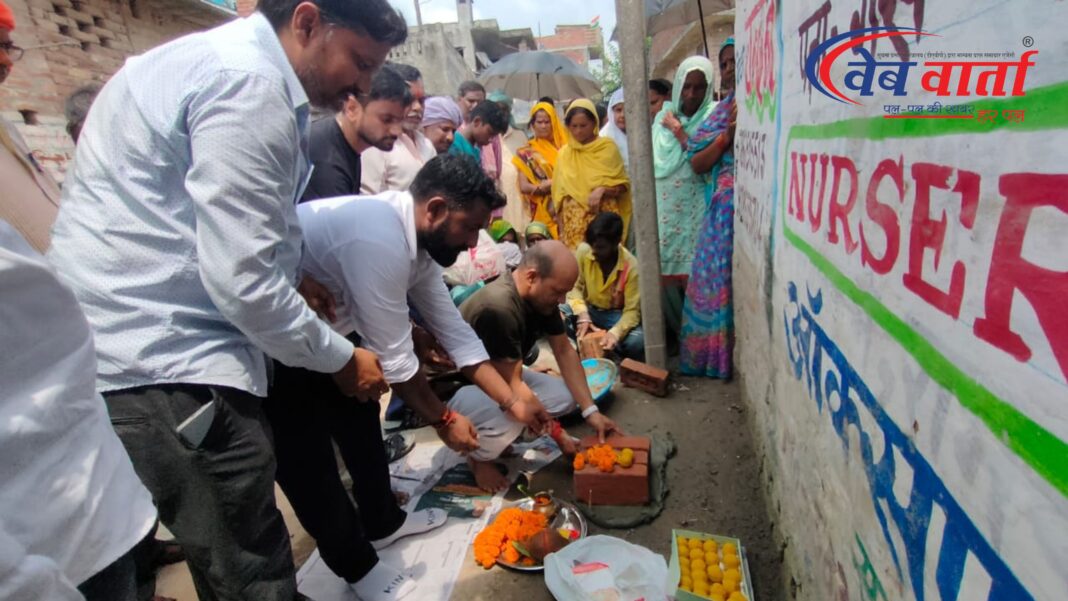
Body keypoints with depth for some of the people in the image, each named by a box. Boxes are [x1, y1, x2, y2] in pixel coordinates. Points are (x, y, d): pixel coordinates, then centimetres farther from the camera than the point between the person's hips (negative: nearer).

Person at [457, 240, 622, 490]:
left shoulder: (542, 296, -9)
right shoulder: (498, 308, -35)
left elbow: (565, 351, -1)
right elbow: (513, 384, -31)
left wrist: (590, 410, -7)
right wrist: (558, 436, -22)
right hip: (456, 383, -8)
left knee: (564, 397, -6)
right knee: (510, 418, -36)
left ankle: (500, 437, 11)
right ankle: (480, 457, -2)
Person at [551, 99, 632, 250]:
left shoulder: (607, 147, 1)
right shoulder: (564, 154, 7)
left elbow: (623, 184, 2)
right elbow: (559, 194, 9)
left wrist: (602, 190, -17)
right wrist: (561, 231, 5)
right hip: (574, 222, 2)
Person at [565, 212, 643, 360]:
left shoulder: (631, 266, -22)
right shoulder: (583, 251, -16)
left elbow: (632, 310, -21)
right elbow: (573, 287, -9)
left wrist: (616, 332, -42)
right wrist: (582, 315, -29)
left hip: (616, 315, -2)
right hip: (588, 310, 2)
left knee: (637, 341, -34)